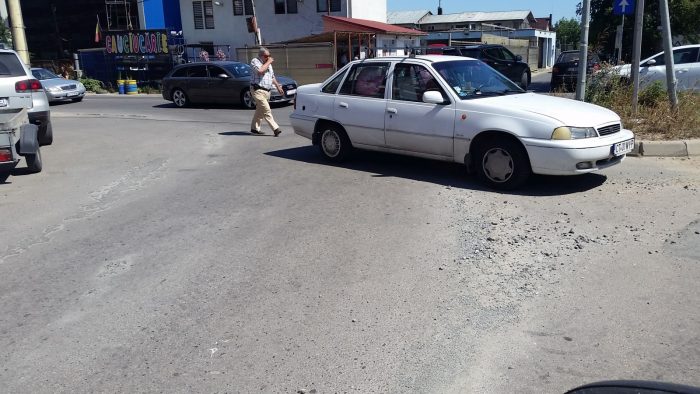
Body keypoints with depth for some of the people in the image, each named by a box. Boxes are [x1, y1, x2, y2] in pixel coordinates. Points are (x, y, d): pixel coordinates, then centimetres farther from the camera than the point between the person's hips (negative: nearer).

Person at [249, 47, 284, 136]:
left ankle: (254, 128, 23)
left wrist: (278, 86, 28)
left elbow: (272, 77, 29)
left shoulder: (268, 64, 18)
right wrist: (268, 62, -15)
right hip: (258, 90, -8)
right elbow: (260, 71, -26)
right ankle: (275, 128, -19)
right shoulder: (255, 61, -7)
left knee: (260, 110, 14)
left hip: (267, 91, 8)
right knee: (266, 110, -15)